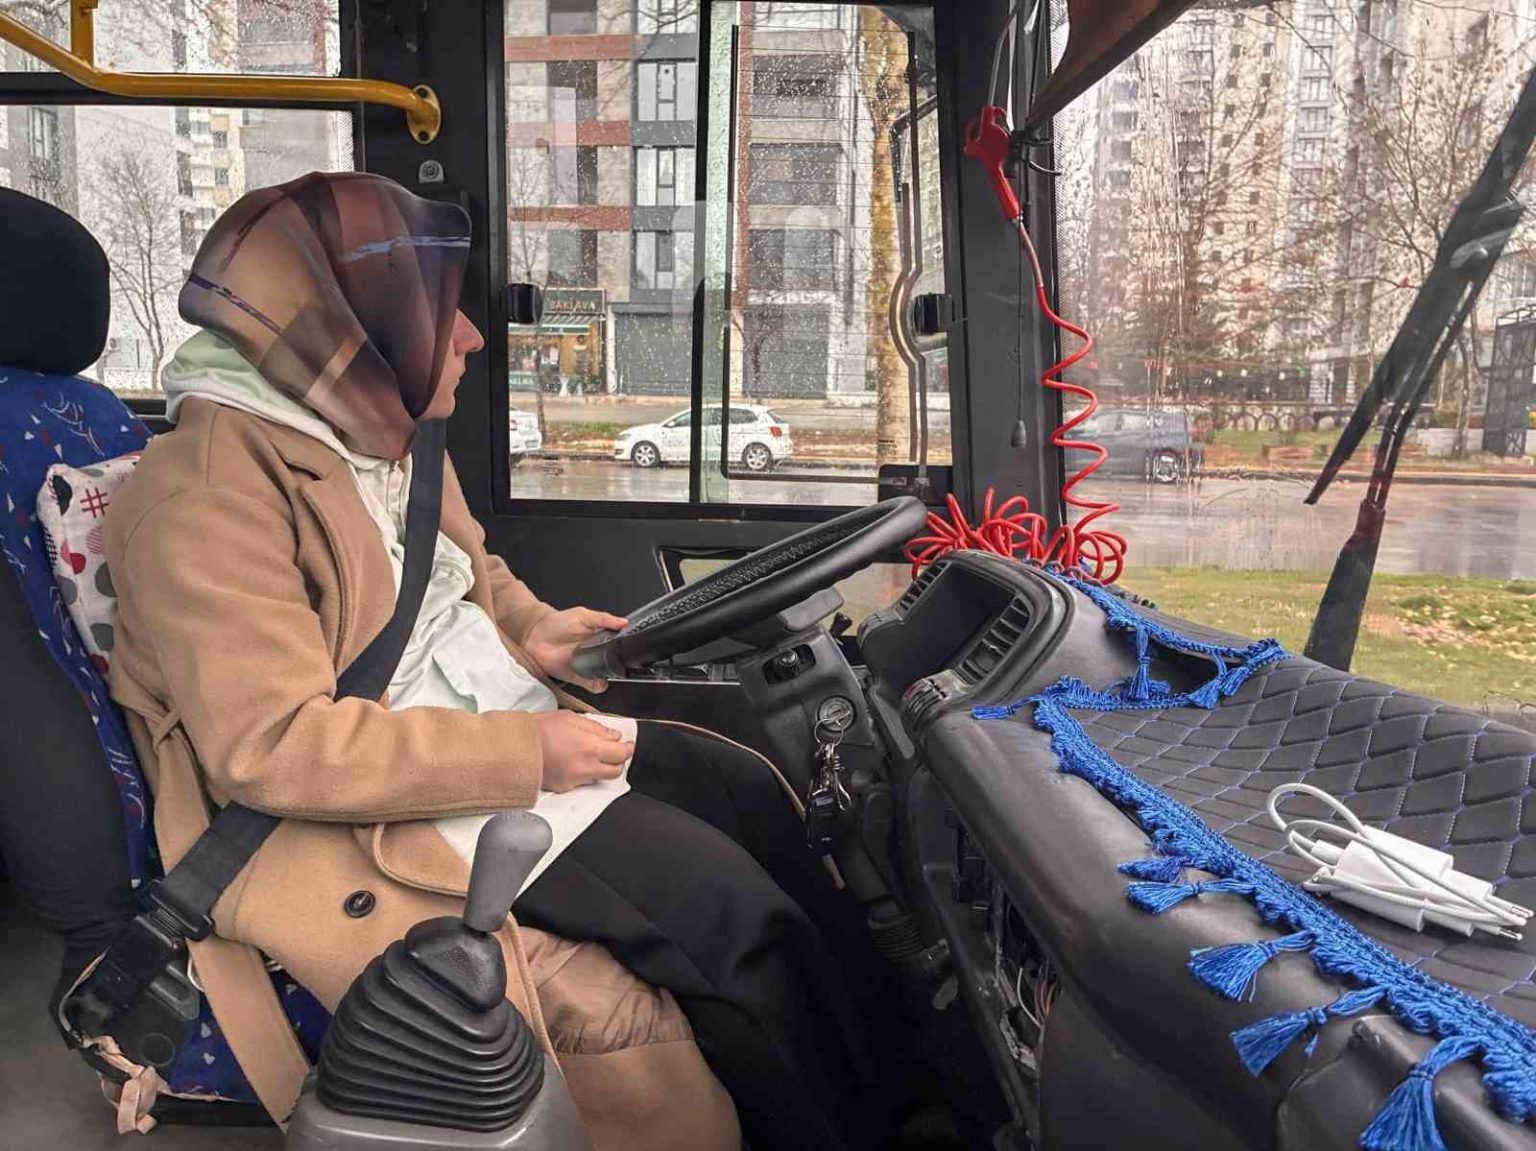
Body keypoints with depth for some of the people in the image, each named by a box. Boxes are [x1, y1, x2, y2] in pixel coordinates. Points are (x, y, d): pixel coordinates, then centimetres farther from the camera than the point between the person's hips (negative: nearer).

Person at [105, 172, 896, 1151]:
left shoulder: (379, 427, 6)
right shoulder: (209, 494, -22)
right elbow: (276, 744, -27)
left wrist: (526, 628, 0)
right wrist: (524, 755, -26)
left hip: (503, 721, 9)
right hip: (392, 806, -9)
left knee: (745, 789, 4)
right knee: (727, 903, -17)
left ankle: (878, 1026, 23)